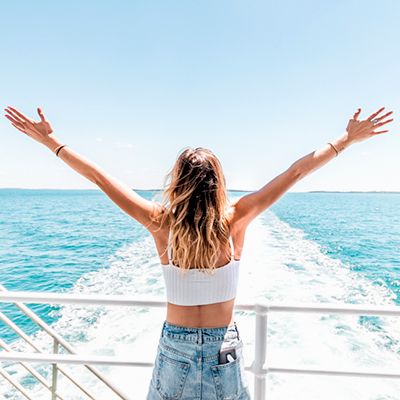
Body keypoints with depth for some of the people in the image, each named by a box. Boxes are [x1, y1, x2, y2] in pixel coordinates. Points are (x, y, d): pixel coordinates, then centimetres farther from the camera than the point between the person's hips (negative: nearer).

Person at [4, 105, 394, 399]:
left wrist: (50, 140, -1)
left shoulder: (162, 223, -19)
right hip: (224, 348, 0)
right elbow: (295, 172, -13)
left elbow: (99, 176, -12)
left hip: (175, 345, 0)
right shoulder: (235, 220, -20)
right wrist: (346, 139, -2)